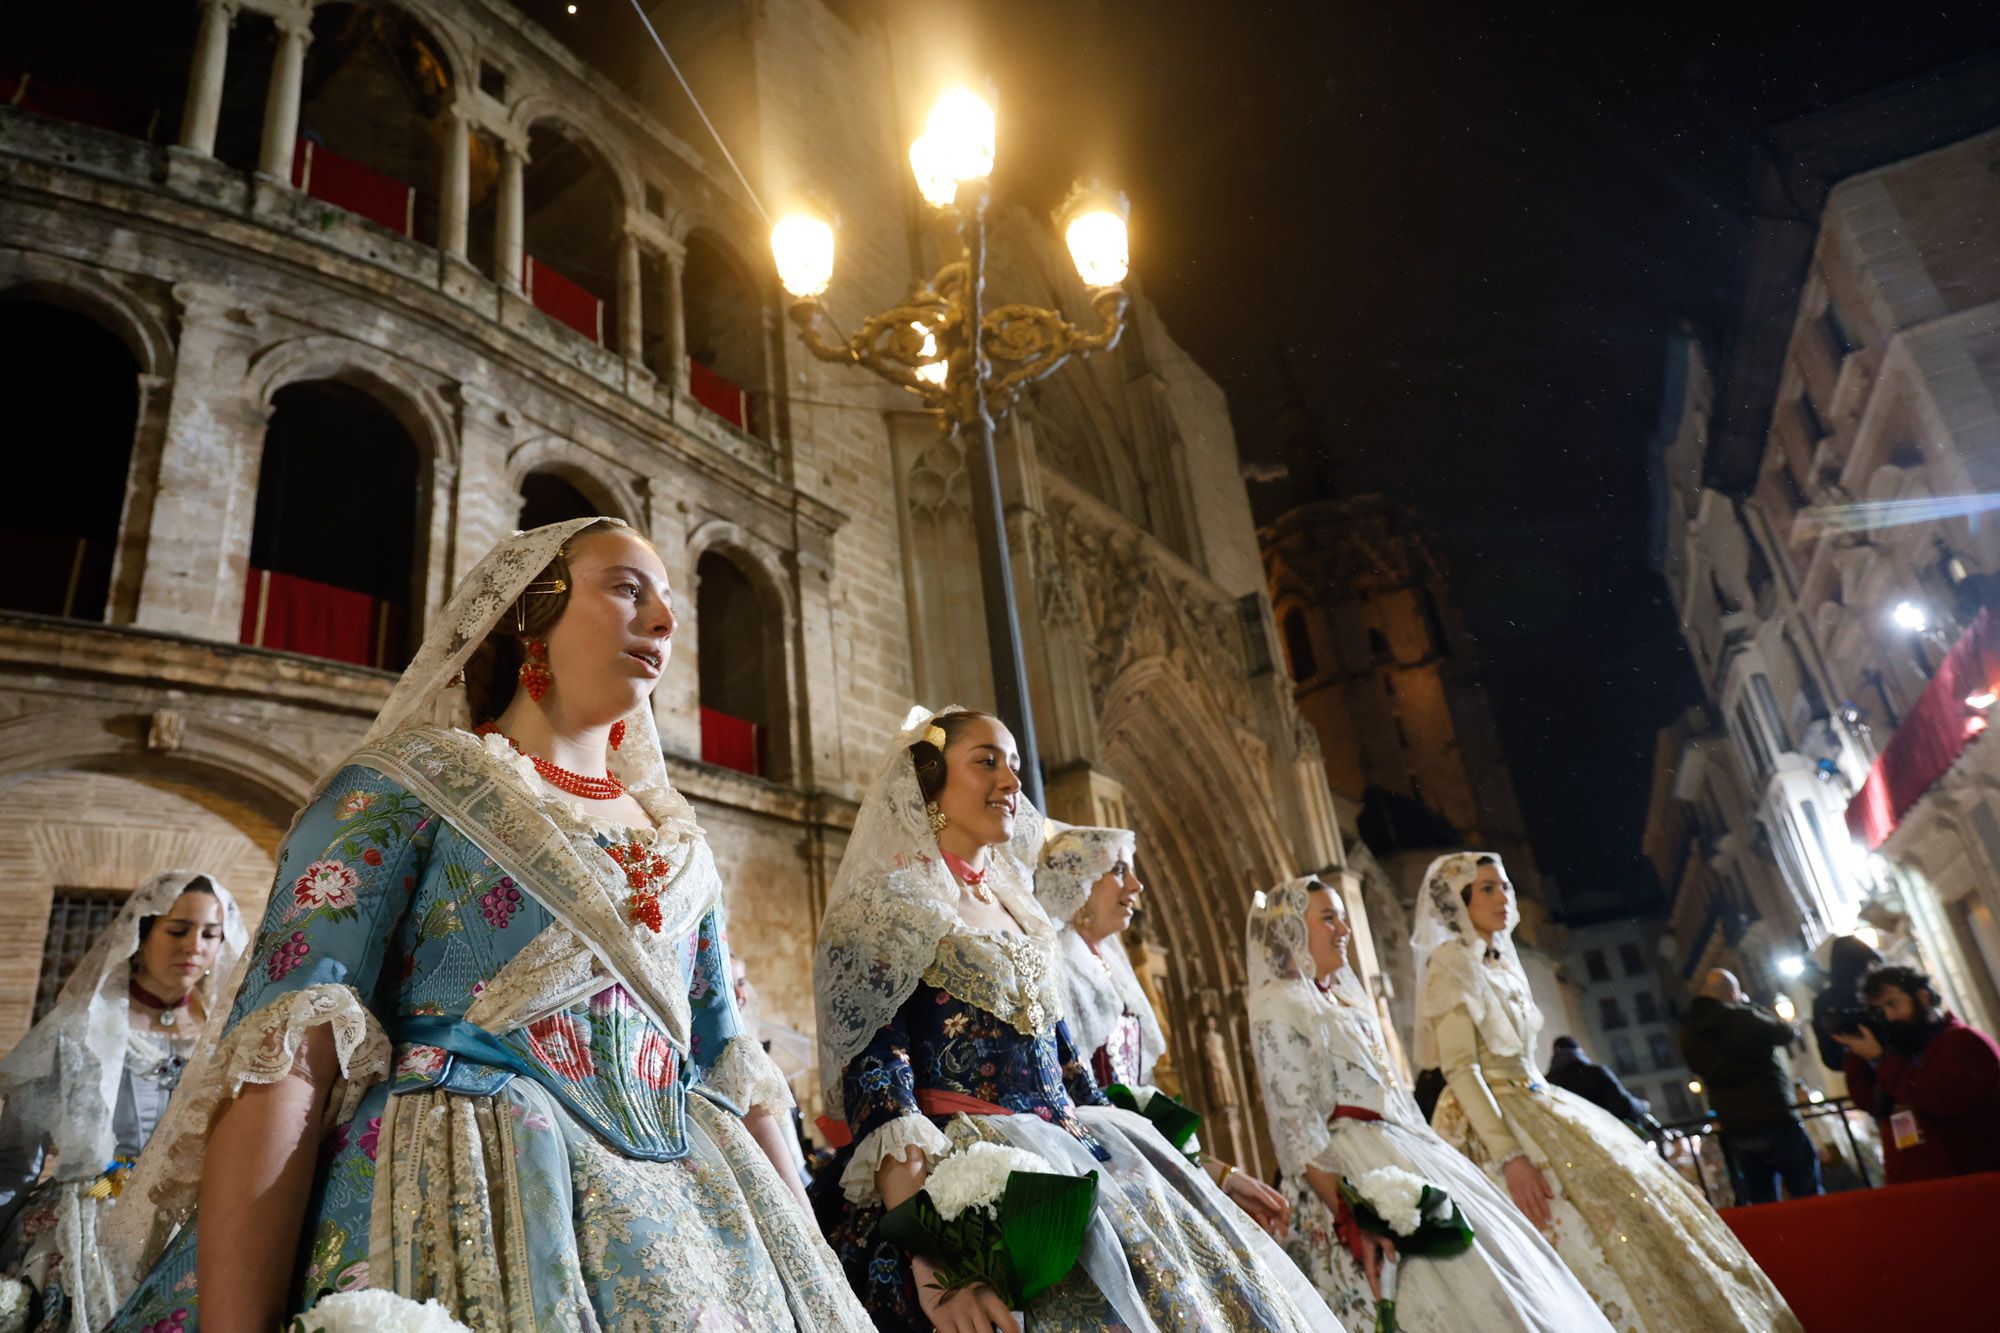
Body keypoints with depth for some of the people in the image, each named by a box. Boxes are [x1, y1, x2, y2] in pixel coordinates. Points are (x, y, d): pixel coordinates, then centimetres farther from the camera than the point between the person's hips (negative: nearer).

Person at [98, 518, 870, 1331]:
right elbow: (284, 1058, -11)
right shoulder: (409, 784, 0)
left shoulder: (680, 845, 17)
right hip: (459, 1207, -5)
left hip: (684, 1214, 5)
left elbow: (735, 1078, 14)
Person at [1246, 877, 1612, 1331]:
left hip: (1405, 1152, 9)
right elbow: (1297, 1131, -16)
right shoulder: (1277, 1007, -10)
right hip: (1353, 1170, -9)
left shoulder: (1343, 998, 18)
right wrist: (1355, 1219, -23)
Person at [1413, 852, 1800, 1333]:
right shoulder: (1452, 964, -11)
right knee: (1588, 1242, -12)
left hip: (1537, 1109, 9)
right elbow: (1460, 1070, -19)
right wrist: (1508, 1156, -25)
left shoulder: (1500, 961, 15)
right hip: (1497, 1124, -9)